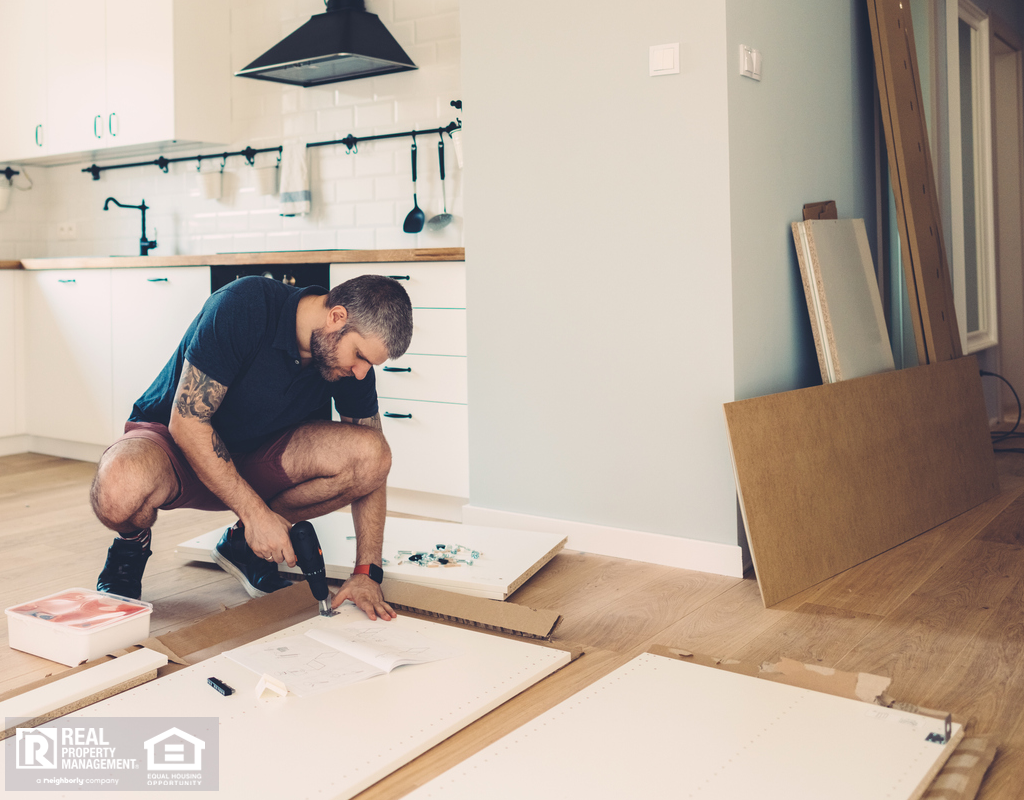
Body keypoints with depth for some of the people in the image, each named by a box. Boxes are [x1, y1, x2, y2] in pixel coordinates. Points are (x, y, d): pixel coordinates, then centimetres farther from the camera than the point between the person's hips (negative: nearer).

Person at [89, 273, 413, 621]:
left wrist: (366, 572, -13)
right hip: (172, 440, -4)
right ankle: (132, 541, 0)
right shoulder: (244, 305, -28)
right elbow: (186, 422, -26)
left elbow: (371, 462, -5)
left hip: (253, 455, 5)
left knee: (370, 453, -21)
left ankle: (243, 543, 0)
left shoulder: (353, 361, -12)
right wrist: (255, 512, -28)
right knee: (118, 491, -40)